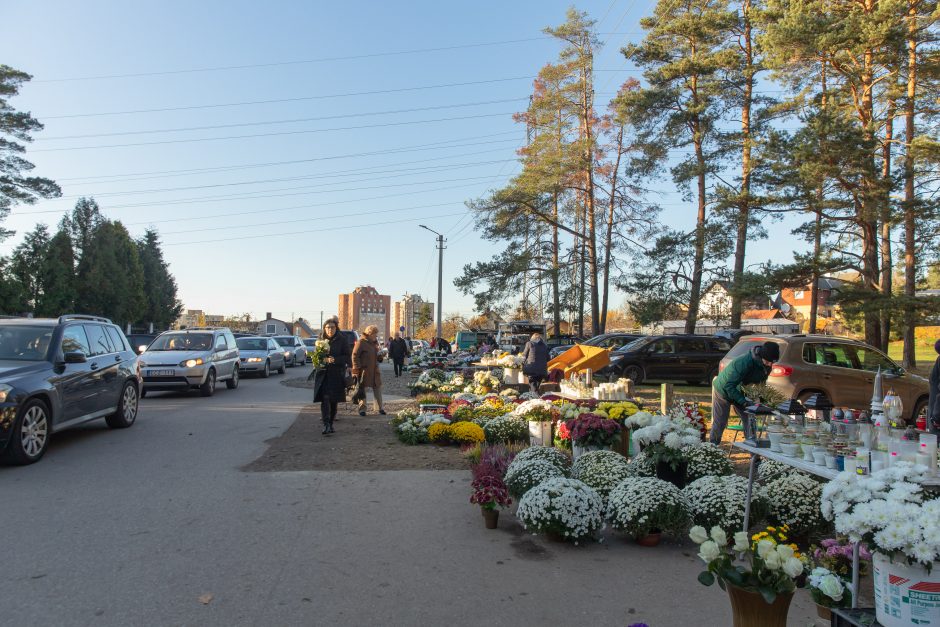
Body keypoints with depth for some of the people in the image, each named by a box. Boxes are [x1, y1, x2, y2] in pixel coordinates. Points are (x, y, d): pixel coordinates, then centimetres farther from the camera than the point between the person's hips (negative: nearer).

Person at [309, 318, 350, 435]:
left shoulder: (342, 340, 1)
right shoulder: (321, 340, 8)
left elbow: (347, 357, -1)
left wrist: (335, 360, -18)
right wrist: (325, 360, -10)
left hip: (337, 374, 0)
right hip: (323, 373, 1)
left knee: (334, 400, 5)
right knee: (325, 399, -12)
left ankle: (330, 424, 18)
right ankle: (326, 425, -17)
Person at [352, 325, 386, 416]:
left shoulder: (375, 342, 13)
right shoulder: (361, 342, -11)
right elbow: (355, 356, -13)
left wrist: (380, 356, 1)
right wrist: (356, 370, -18)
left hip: (374, 371, 7)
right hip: (364, 370, -7)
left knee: (377, 389, 9)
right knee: (362, 389, 3)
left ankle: (380, 408, 18)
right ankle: (362, 409, 12)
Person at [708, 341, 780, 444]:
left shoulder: (766, 366, -14)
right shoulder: (744, 362, -38)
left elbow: (760, 383, 4)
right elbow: (728, 385, -35)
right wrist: (743, 402, -38)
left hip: (739, 392, 6)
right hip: (723, 390, -6)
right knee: (719, 422, 1)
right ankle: (712, 446, 16)